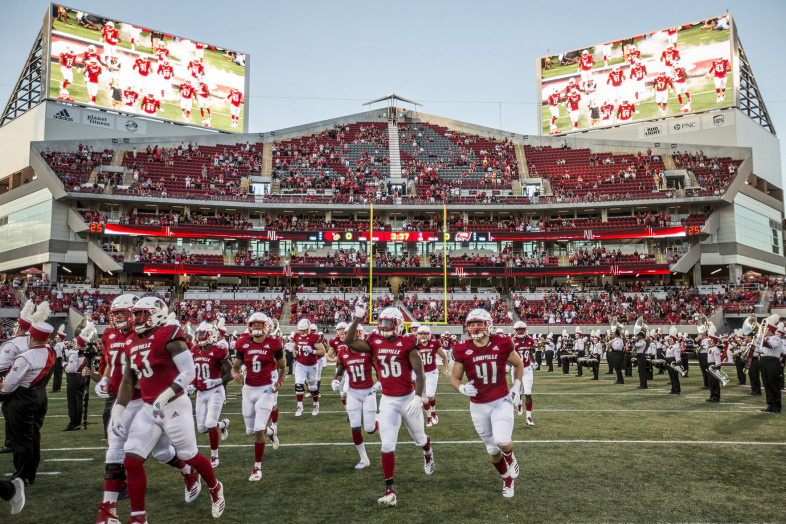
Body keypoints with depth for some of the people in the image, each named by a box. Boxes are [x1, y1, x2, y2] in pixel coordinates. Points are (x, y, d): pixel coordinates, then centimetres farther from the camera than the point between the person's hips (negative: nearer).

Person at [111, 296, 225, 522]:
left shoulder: (168, 336, -14)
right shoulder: (132, 343, 10)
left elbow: (189, 372, -20)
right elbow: (128, 382, 16)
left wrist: (164, 398, -25)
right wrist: (118, 412, 10)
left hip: (174, 406, -7)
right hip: (148, 409, 7)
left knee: (189, 456, 7)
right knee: (132, 461, -1)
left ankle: (215, 489, 36)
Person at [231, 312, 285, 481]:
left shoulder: (274, 343, -7)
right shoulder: (243, 343, -1)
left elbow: (282, 367, 5)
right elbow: (235, 366, 8)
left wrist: (279, 381, -13)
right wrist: (235, 374, -15)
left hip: (267, 389, -4)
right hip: (249, 389, 4)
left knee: (258, 430, -10)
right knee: (250, 430, 12)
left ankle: (257, 467, 6)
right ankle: (272, 432, 45)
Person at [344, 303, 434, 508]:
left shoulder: (407, 343, -11)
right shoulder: (374, 342, -1)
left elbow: (419, 372, -12)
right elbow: (349, 342, -13)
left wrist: (418, 397, -22)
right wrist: (357, 318, -18)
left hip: (408, 398, -2)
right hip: (388, 401, 2)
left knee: (419, 438, 19)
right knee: (388, 445, -5)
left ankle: (428, 454, 56)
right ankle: (389, 490, 1)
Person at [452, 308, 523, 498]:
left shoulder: (502, 344, -8)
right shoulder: (462, 350, -8)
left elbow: (518, 365, 11)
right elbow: (454, 378, 3)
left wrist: (516, 387, 0)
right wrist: (463, 388, -18)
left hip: (501, 402, -1)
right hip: (478, 406, 2)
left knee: (503, 441, -22)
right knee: (493, 450, 10)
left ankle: (510, 457, 15)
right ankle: (507, 480, 39)